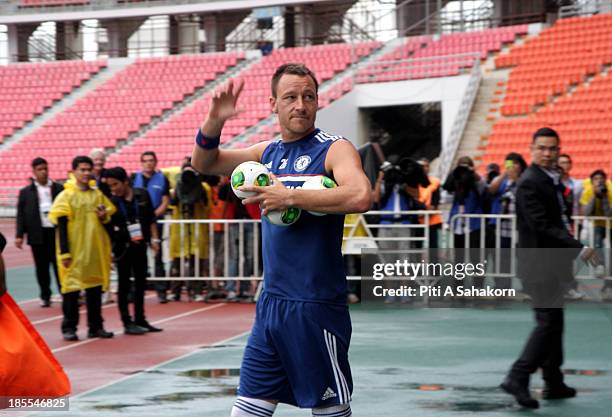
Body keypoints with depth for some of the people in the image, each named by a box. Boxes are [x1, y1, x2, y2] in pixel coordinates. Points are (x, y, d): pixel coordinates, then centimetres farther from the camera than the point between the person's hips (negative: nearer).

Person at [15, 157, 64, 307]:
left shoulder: (59, 188, 4)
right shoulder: (26, 192, 6)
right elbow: (21, 215, 5)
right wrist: (19, 235, -3)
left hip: (57, 233, -1)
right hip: (38, 235, 1)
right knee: (42, 268, 5)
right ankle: (45, 296, 14)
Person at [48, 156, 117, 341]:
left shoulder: (98, 195, 9)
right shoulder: (66, 196, -4)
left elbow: (108, 220, 19)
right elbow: (62, 226, -7)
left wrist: (104, 218, -5)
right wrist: (64, 252, -13)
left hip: (96, 250, 4)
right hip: (75, 251, -4)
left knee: (95, 288, 8)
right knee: (72, 288, -1)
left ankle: (96, 326, 16)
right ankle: (69, 327, 6)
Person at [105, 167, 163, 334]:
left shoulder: (142, 195, -1)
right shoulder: (111, 201, -6)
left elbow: (151, 218, 7)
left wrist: (154, 238, 4)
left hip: (140, 245, 3)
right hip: (122, 247, -3)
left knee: (141, 282, 10)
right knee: (124, 284, 2)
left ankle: (140, 319, 20)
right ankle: (127, 322, 7)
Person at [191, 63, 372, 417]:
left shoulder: (335, 149, -7)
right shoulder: (268, 152, 12)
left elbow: (361, 197, -26)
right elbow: (204, 163, 19)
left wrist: (289, 197, -21)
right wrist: (214, 122, -1)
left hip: (316, 305, -7)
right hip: (271, 304, 7)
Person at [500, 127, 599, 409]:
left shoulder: (552, 180, 14)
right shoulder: (530, 183, -17)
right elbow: (542, 226, -25)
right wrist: (578, 249, -28)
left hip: (551, 264, 10)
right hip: (539, 264, -10)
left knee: (553, 323, 14)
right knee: (548, 323, -13)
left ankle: (554, 384, 21)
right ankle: (518, 378, -13)